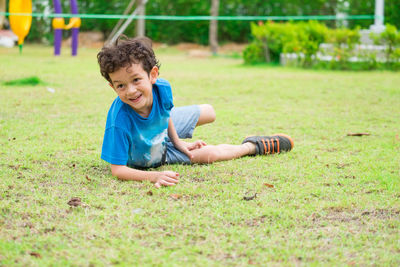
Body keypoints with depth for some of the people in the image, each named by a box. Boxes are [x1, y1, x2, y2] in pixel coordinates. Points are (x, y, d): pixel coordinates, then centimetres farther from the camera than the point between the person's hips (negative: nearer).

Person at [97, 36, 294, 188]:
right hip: (147, 159, -4)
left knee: (209, 113, 14)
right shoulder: (119, 122, -45)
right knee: (209, 154, -6)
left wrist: (177, 142, -2)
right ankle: (253, 146, 26)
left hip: (162, 131, 4)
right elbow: (117, 169, -41)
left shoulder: (162, 88, -31)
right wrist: (153, 176, -53)